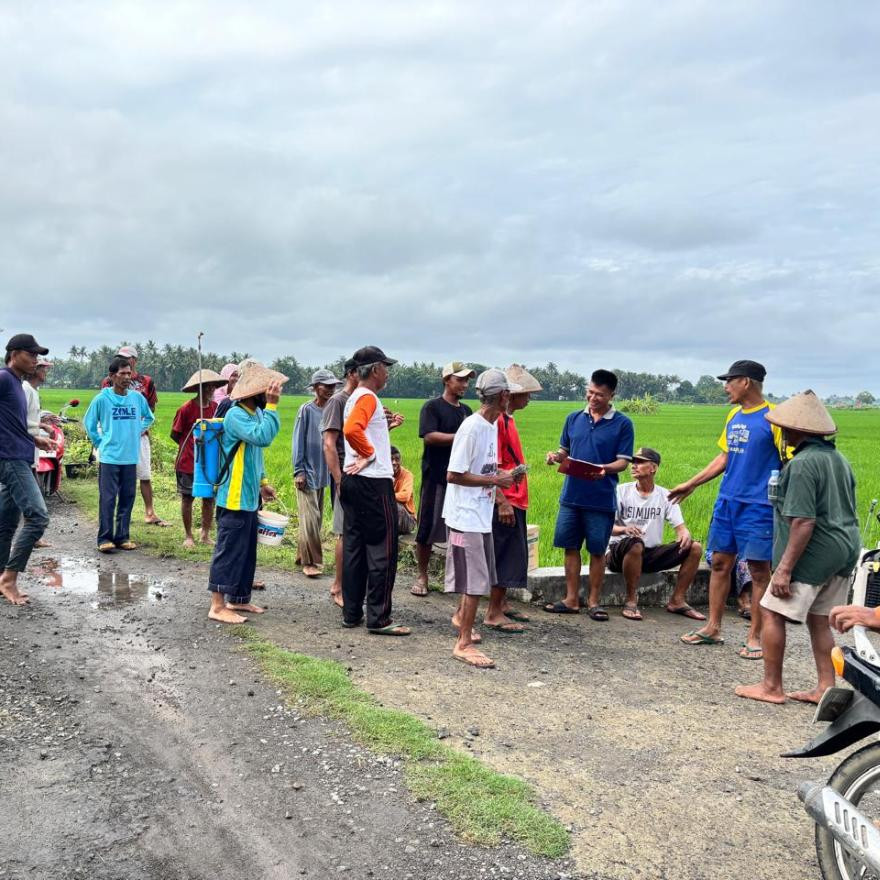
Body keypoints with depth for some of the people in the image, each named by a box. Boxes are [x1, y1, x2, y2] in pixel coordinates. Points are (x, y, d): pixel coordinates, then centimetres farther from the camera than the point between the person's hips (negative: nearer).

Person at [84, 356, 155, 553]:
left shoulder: (137, 397, 5)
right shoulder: (102, 398, -5)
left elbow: (149, 417, 23)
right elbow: (88, 422, 5)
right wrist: (100, 442, 2)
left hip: (131, 457, 4)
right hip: (109, 457, -4)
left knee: (127, 499, 7)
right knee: (107, 499, -4)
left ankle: (122, 536, 16)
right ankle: (105, 538, 4)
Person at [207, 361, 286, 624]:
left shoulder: (255, 413, 12)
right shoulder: (235, 415, -17)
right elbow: (262, 437, -32)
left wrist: (262, 482, 19)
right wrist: (272, 405, -26)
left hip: (249, 498, 10)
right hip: (234, 499, -10)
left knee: (247, 551, 16)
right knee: (228, 551, -5)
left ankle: (238, 599, 26)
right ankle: (218, 606, 2)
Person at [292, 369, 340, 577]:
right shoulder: (307, 410, -8)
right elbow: (298, 441, -7)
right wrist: (299, 471, -10)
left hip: (323, 473, 6)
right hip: (308, 472, -6)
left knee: (317, 518, 11)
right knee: (310, 518, -6)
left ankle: (302, 555, 23)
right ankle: (310, 561, 2)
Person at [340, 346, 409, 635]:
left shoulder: (355, 398, 17)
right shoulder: (368, 397, -13)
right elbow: (351, 430, -30)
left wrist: (384, 426, 17)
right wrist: (369, 454, -19)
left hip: (353, 480, 10)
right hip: (373, 482, -10)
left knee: (353, 547, 11)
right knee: (382, 549, -5)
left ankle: (351, 613, 17)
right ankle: (379, 618, -2)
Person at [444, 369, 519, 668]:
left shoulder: (493, 425, 8)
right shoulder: (472, 428, -20)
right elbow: (453, 475, -21)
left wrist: (502, 474, 1)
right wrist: (495, 480, -18)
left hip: (482, 514, 9)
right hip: (467, 515, -9)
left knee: (479, 576, 22)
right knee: (476, 580, -6)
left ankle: (461, 617, 44)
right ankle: (464, 644, 3)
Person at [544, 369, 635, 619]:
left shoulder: (622, 424, -3)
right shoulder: (574, 419, 8)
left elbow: (623, 461, -6)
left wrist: (605, 469, -25)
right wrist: (556, 456, -7)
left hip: (601, 499, -3)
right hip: (571, 494, 4)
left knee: (597, 551, 6)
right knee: (570, 547, 8)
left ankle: (593, 602, 19)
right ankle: (571, 600, 18)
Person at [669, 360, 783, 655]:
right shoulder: (734, 416, 11)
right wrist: (691, 484, 20)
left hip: (758, 506, -7)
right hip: (727, 501, 7)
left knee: (759, 569, 3)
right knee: (720, 563, 11)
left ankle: (755, 636, 13)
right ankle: (713, 628, 22)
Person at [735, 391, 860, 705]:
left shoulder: (802, 464, -17)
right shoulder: (839, 459, 13)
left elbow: (804, 522, -23)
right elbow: (847, 512, 19)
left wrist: (785, 568, -21)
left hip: (814, 554, -9)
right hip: (845, 550, 9)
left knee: (772, 612, 1)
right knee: (819, 619, 16)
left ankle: (771, 687, 7)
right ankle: (825, 688, 18)